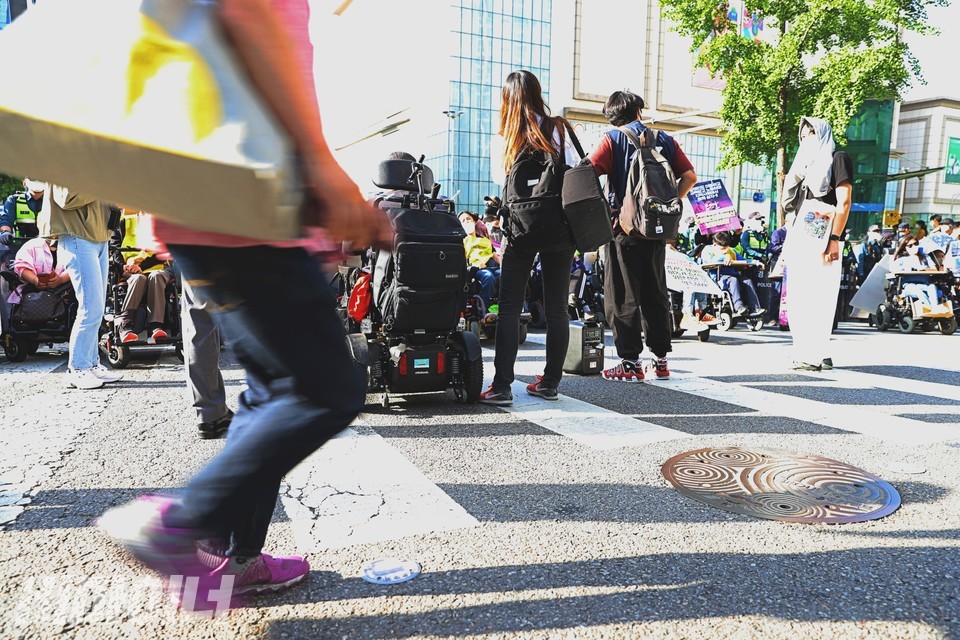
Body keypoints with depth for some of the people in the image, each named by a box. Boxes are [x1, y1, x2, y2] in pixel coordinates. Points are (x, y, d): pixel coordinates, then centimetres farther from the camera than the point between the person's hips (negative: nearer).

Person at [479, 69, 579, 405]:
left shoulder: (503, 140, 2)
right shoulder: (558, 129, 2)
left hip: (520, 230, -1)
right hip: (559, 229, 1)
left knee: (509, 308, 3)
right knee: (556, 308, 8)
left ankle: (502, 386, -1)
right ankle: (550, 383, 15)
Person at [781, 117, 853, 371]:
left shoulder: (838, 158, 4)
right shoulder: (808, 164, 25)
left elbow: (844, 202, -7)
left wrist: (834, 240, -17)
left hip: (822, 238, -8)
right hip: (799, 238, 8)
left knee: (818, 296, -11)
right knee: (799, 298, 5)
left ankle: (814, 356, -11)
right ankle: (803, 351, 9)